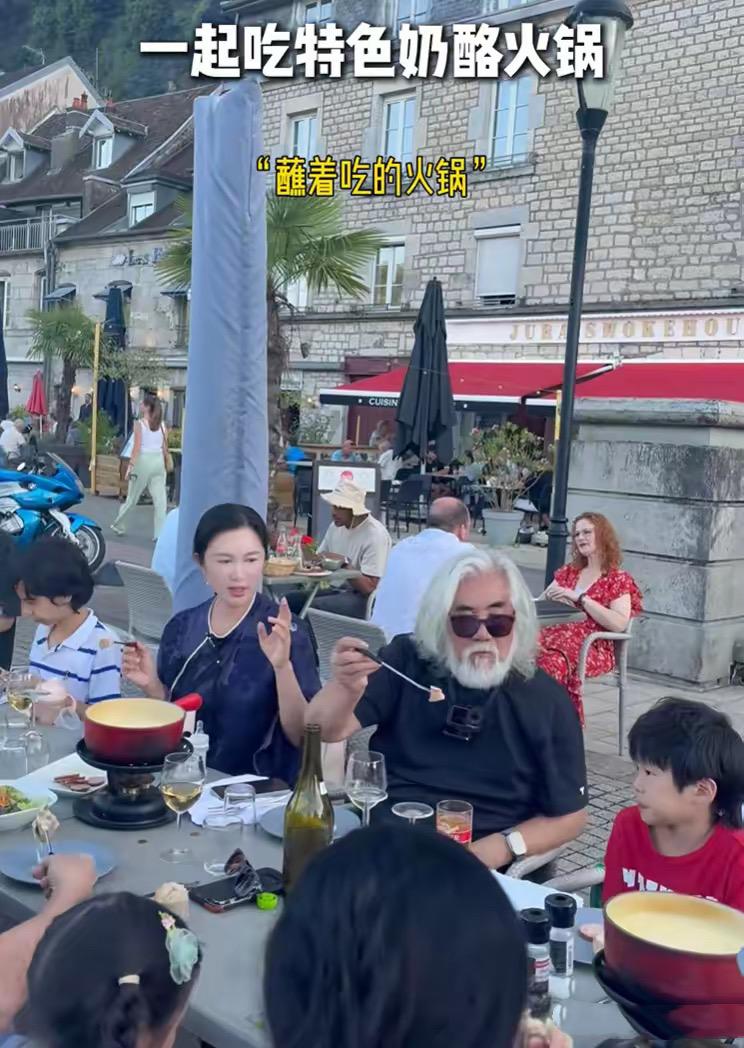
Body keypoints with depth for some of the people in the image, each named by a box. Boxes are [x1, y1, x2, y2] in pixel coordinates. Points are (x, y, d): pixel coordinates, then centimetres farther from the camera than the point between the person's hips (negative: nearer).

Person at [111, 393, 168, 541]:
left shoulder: (139, 424, -7)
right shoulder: (162, 425, 6)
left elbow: (137, 447, -13)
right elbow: (165, 448, 7)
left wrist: (130, 465, -11)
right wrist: (164, 465, 16)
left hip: (144, 460, -3)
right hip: (159, 461, 3)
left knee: (132, 498, 10)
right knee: (160, 499, 0)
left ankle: (119, 526, 28)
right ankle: (160, 533, -5)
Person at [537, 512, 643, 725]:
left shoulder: (619, 580, 6)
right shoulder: (569, 571, 23)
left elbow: (619, 624, -10)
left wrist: (579, 598, -14)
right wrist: (551, 599, 0)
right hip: (556, 634, 5)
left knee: (551, 663, -37)